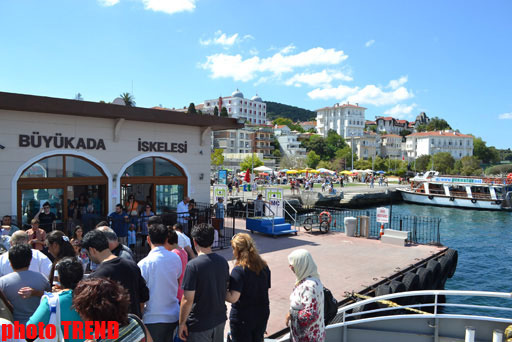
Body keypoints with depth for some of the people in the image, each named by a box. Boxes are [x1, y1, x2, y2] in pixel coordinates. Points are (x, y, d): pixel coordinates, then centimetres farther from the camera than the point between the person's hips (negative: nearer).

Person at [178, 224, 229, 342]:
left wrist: (182, 323, -8)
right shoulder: (223, 261, -2)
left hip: (199, 324, -5)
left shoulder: (192, 265, -21)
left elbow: (188, 300, -20)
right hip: (220, 320, 6)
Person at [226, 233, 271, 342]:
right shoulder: (264, 267, -2)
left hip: (242, 318, -5)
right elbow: (266, 289, 7)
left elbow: (233, 298, -26)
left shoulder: (239, 270, -22)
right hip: (263, 314, 6)